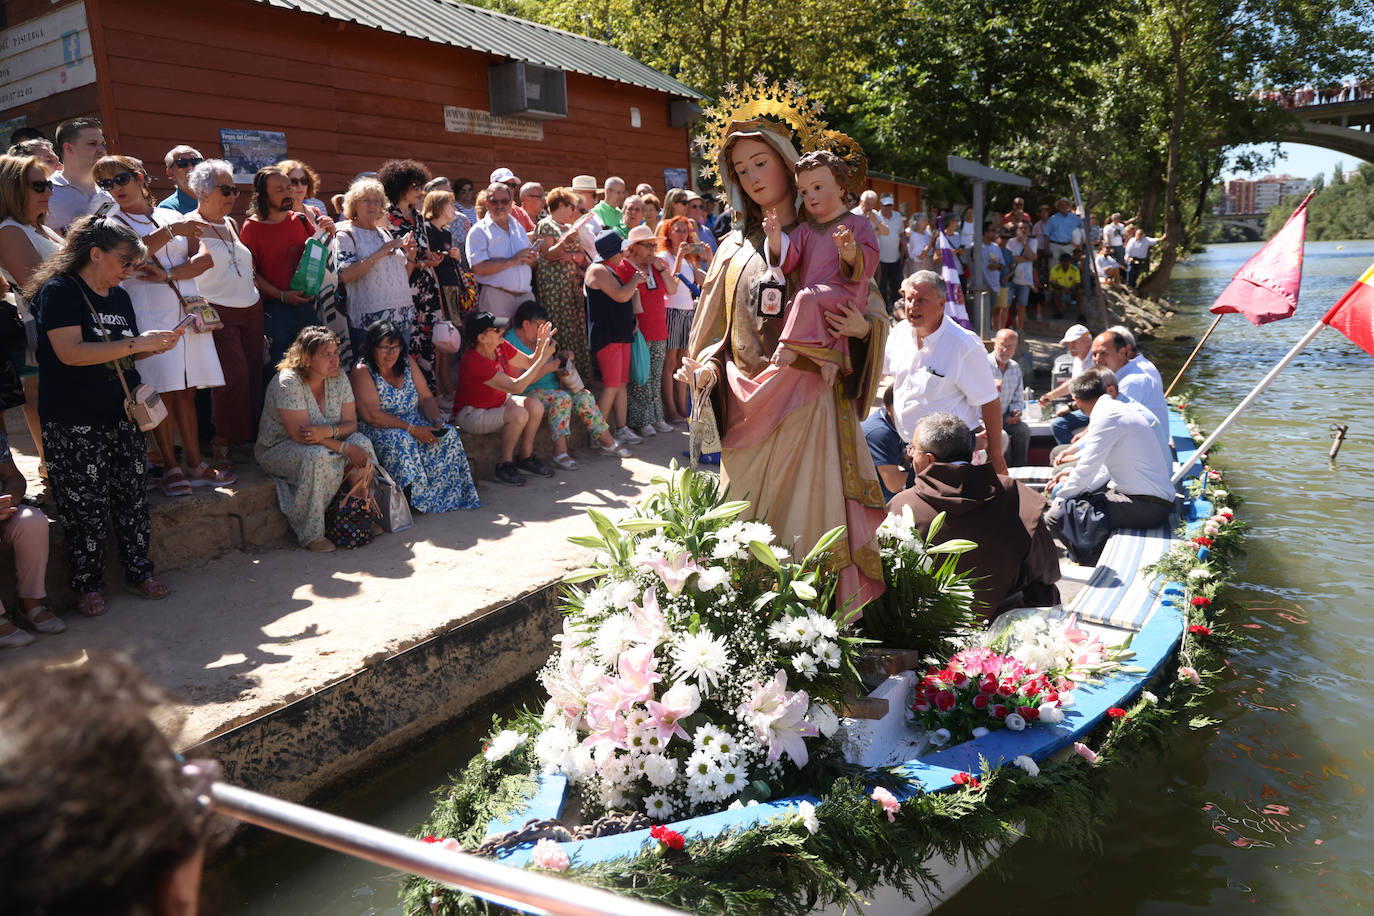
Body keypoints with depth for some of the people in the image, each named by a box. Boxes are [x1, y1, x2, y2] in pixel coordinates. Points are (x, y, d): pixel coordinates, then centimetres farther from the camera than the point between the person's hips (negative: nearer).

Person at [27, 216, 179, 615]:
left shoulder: (120, 296, 13)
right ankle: (88, 586, 11)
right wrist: (137, 343, -22)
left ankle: (139, 572, 20)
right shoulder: (59, 291, -10)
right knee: (87, 508, -2)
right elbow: (71, 352, -22)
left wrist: (156, 344, 3)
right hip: (74, 427, -7)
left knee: (132, 498, 8)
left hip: (122, 417, 7)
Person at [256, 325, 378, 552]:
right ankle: (311, 534, -26)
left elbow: (351, 424, -4)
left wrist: (328, 431, -28)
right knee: (316, 457, -37)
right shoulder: (288, 382, -23)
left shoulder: (339, 380, -3)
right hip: (279, 447, -6)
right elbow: (300, 434, -28)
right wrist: (347, 449, -29)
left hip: (324, 444, 6)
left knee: (362, 442, -21)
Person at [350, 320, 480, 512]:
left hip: (413, 422, 6)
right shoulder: (362, 372, -11)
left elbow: (426, 397, 9)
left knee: (448, 435, -16)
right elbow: (372, 416, -21)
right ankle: (409, 498, -25)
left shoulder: (407, 363, 8)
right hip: (378, 430, -6)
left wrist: (437, 422, -13)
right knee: (402, 441, -36)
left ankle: (445, 494, -10)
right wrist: (412, 429, -25)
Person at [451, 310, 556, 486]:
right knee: (519, 415, -29)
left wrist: (540, 345, -15)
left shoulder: (500, 346, -7)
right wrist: (544, 357, -32)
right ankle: (504, 466, -13)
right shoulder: (473, 363, -32)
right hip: (472, 414, -8)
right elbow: (517, 386, -34)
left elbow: (530, 364, 6)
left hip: (499, 401, 9)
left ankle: (526, 458, 1)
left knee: (535, 405, -13)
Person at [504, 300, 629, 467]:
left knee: (584, 397, -11)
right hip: (530, 392, -8)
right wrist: (547, 368, -18)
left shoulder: (538, 338, 14)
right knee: (562, 398, -33)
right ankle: (560, 452, -33)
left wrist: (559, 357, 9)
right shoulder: (511, 342, -14)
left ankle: (608, 442, -7)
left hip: (553, 386, 8)